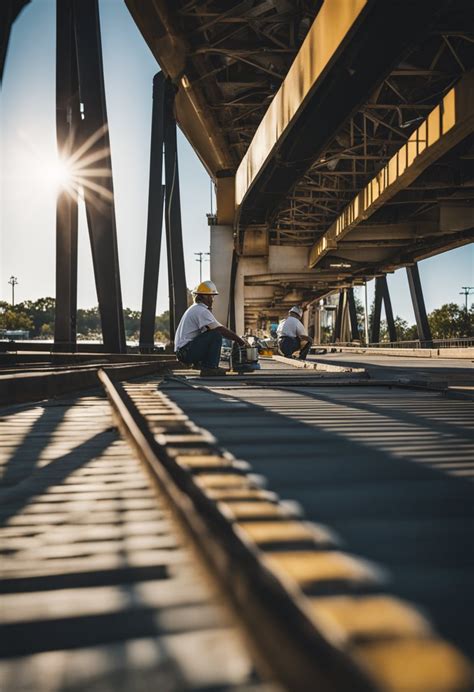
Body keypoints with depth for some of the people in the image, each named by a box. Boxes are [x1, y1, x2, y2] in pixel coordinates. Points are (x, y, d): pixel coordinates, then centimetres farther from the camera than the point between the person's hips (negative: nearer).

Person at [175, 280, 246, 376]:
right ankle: (210, 368, -14)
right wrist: (239, 339, -14)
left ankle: (199, 363, 12)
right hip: (187, 351, -10)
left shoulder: (195, 308, 19)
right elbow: (220, 329, -20)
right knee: (216, 335, -19)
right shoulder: (201, 311, -14)